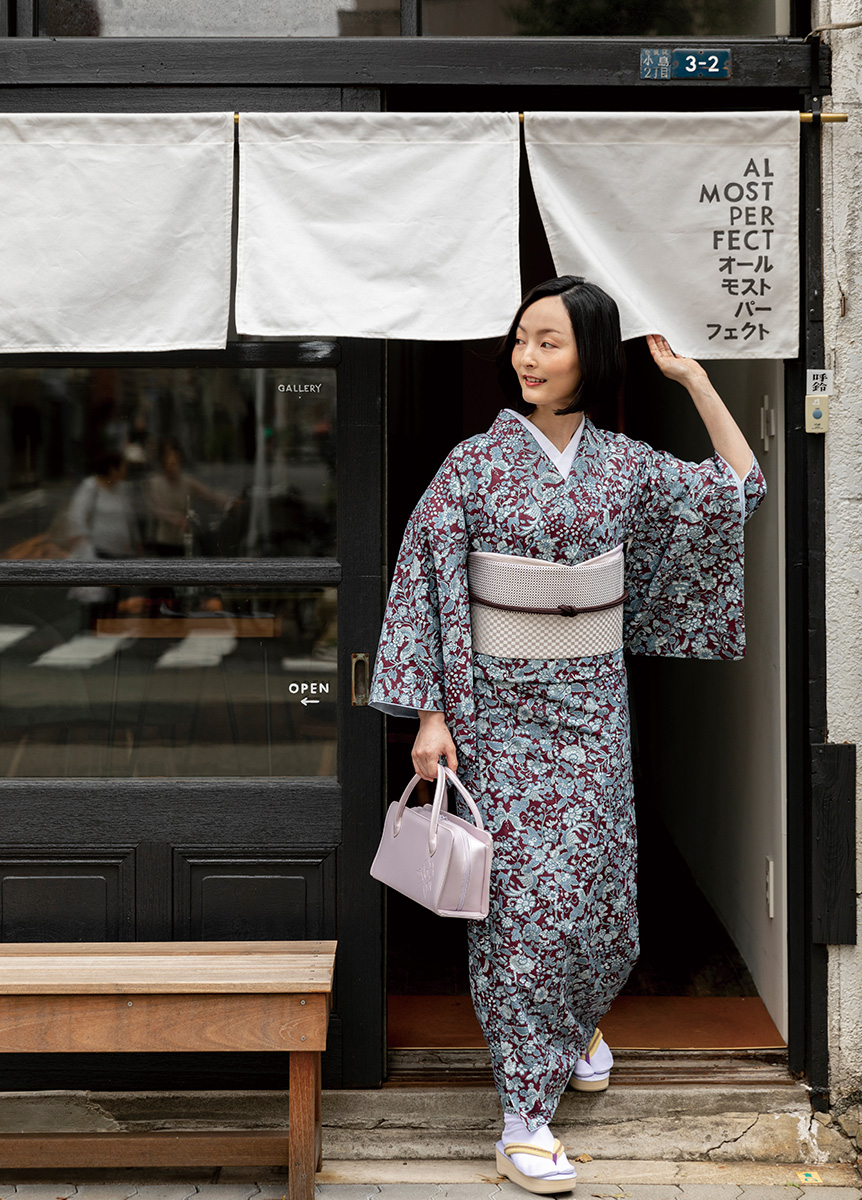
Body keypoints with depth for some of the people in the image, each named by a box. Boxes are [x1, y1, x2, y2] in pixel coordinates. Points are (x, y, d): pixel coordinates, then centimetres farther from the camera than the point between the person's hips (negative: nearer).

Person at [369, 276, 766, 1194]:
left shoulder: (625, 465, 2)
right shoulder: (476, 464, -7)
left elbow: (741, 491, 11)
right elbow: (422, 586, -7)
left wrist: (693, 377, 7)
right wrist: (430, 714, -12)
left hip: (593, 707, 3)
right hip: (502, 709, -3)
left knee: (595, 885, 11)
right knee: (522, 898, -6)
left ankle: (574, 1019, 44)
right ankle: (524, 1119, 0)